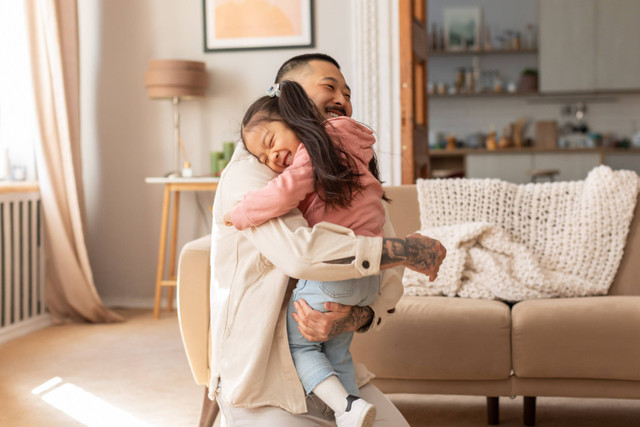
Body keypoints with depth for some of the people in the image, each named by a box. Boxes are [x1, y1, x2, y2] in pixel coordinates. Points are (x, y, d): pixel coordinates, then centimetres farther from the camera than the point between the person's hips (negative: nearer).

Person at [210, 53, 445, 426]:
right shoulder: (248, 174, -14)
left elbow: (388, 284, 3)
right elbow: (300, 251, -33)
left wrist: (349, 319, -20)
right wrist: (408, 249, -24)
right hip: (262, 384, -6)